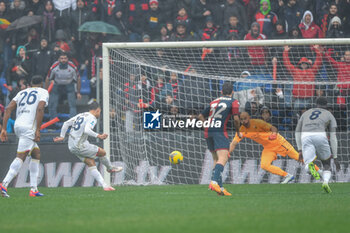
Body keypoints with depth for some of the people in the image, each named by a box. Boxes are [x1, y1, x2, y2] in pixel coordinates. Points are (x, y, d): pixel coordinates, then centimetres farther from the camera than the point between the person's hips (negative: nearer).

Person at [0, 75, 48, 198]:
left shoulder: (22, 93, 23)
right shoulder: (43, 92, 7)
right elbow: (40, 109, -11)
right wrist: (38, 130, -13)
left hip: (18, 126, 7)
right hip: (29, 127, -7)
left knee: (36, 154, 18)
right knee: (21, 157, -14)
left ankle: (34, 188, 13)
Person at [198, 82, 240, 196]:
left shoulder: (214, 102, 22)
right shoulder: (233, 102, 6)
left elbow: (201, 116, 24)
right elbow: (236, 119, -4)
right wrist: (238, 131, 11)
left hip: (208, 132, 6)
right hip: (220, 132, -6)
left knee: (216, 159, 14)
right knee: (223, 158, -15)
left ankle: (219, 187, 8)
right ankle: (214, 181, -37)